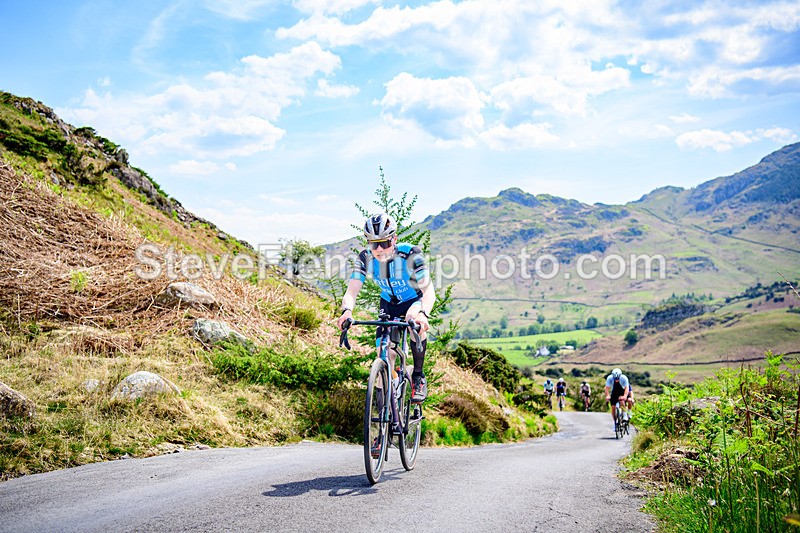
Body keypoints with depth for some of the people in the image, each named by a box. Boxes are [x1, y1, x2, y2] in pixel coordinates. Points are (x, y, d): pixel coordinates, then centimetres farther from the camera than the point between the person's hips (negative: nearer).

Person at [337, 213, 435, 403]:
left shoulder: (411, 254, -34)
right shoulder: (365, 258, -25)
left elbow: (428, 290, -42)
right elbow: (351, 291, -31)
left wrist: (423, 314, -63)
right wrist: (346, 311, -54)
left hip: (415, 299, -3)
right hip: (389, 302, 3)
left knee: (415, 321, -34)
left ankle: (418, 377, -15)